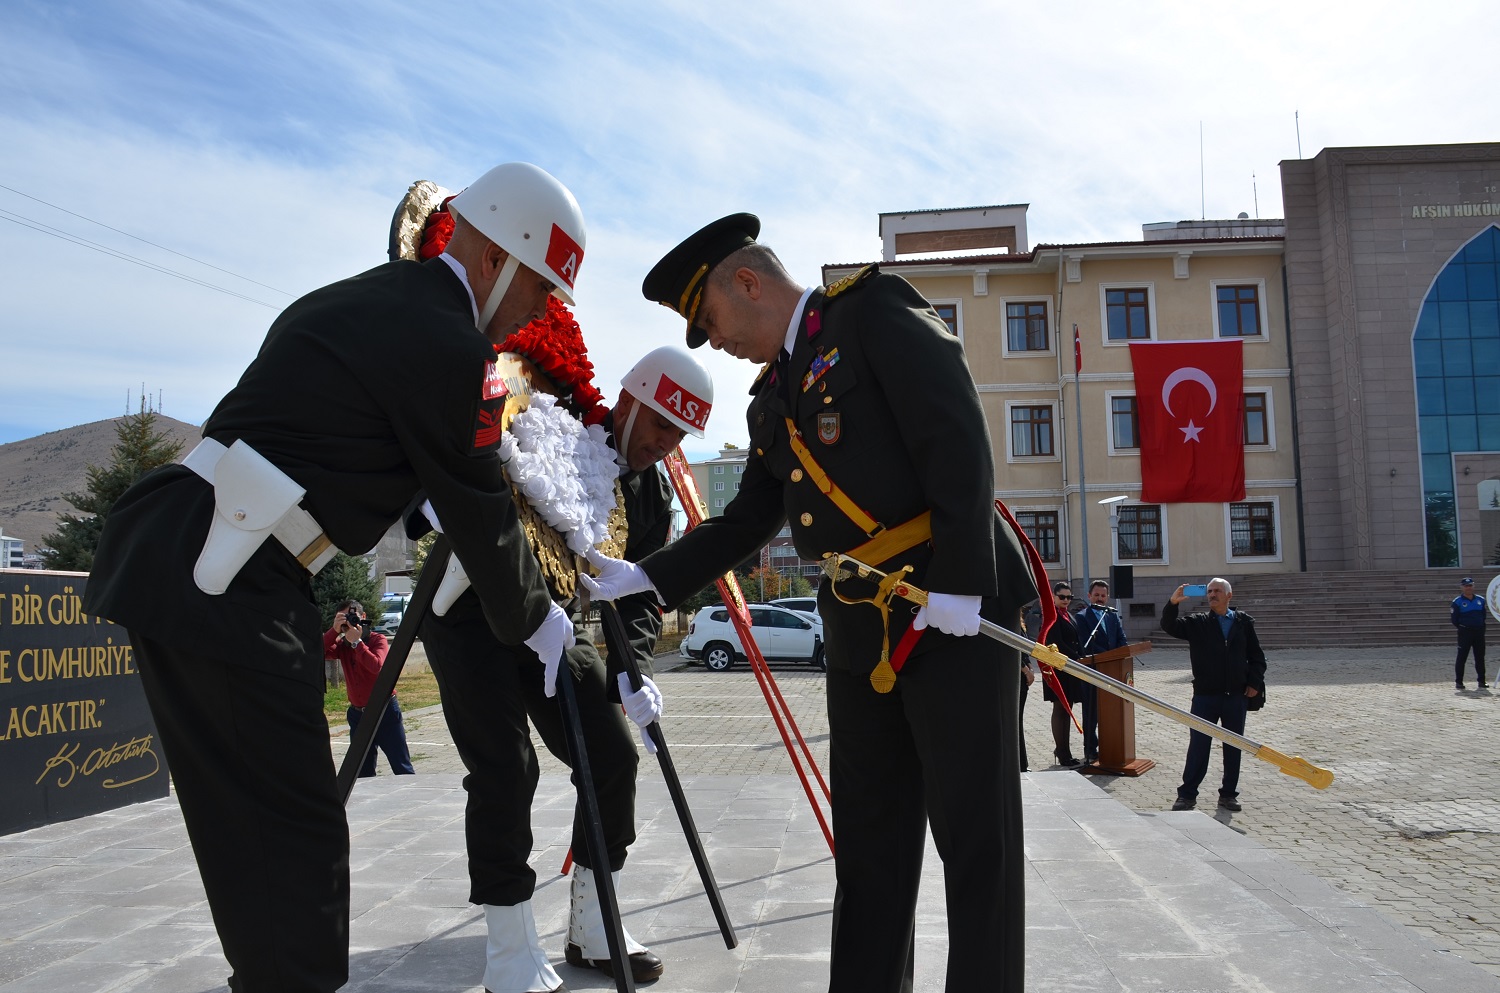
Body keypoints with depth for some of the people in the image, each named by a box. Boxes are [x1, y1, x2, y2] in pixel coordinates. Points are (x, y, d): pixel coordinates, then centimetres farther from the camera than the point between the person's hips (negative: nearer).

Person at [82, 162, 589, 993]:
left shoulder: (362, 299, 17)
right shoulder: (450, 348, -11)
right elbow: (481, 518, -3)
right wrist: (540, 626, 13)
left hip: (161, 557, 10)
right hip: (220, 590, -10)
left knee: (257, 828, 16)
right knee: (294, 832, -3)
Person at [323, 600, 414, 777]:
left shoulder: (378, 639, -6)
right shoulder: (342, 644, 7)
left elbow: (376, 666, -25)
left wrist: (356, 642, -19)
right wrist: (334, 631, -19)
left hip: (384, 711, -5)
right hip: (357, 714, 5)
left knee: (402, 769, -3)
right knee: (363, 773, 10)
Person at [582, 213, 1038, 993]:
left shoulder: (875, 313, -3)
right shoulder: (772, 398, 19)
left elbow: (959, 443, -13)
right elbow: (748, 520, 19)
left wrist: (957, 585, -20)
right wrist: (644, 578, 10)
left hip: (957, 613, -7)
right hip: (861, 637, 8)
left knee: (975, 839, 2)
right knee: (869, 849, 11)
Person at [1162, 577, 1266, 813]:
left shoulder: (1243, 622, 6)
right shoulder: (1197, 623, 3)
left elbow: (1257, 656, 10)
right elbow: (1169, 626, -11)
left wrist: (1254, 683, 0)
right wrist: (1173, 603, -26)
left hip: (1236, 696, 1)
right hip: (1205, 696, -1)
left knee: (1233, 747, 8)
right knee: (1198, 745, 0)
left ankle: (1228, 795, 20)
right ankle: (1187, 794, 6)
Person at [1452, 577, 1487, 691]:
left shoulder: (1480, 600, 9)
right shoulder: (1457, 602, -5)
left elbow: (1483, 615, 16)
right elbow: (1454, 619, -4)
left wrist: (1481, 627, 6)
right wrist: (1462, 627, -3)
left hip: (1479, 631, 5)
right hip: (1464, 633, -4)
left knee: (1480, 658, 9)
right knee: (1461, 657, -4)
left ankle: (1481, 681, 18)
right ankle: (1458, 682, 0)